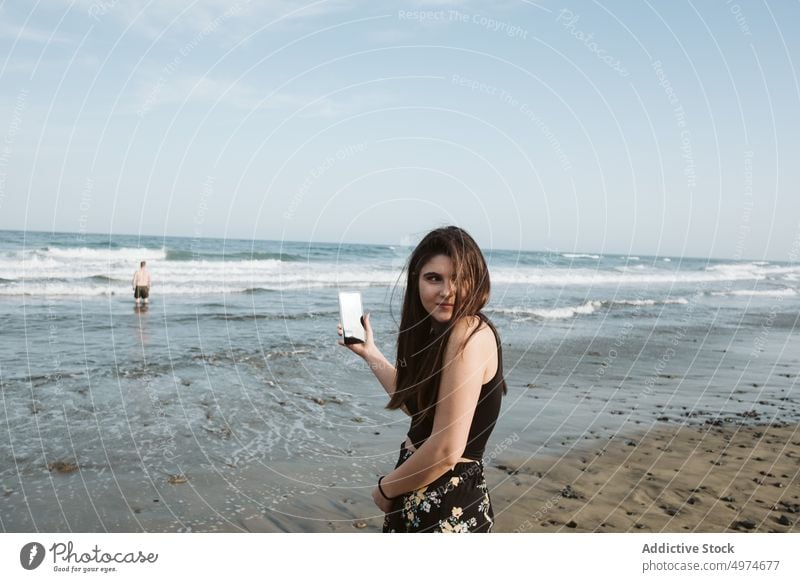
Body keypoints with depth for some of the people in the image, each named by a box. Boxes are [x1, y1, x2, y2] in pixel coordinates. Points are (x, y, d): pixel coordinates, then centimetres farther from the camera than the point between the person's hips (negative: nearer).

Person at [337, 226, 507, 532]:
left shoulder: (469, 333, -22)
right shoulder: (441, 334, 6)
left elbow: (447, 450, -25)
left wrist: (386, 488, -9)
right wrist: (369, 352, 20)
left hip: (447, 507, -9)